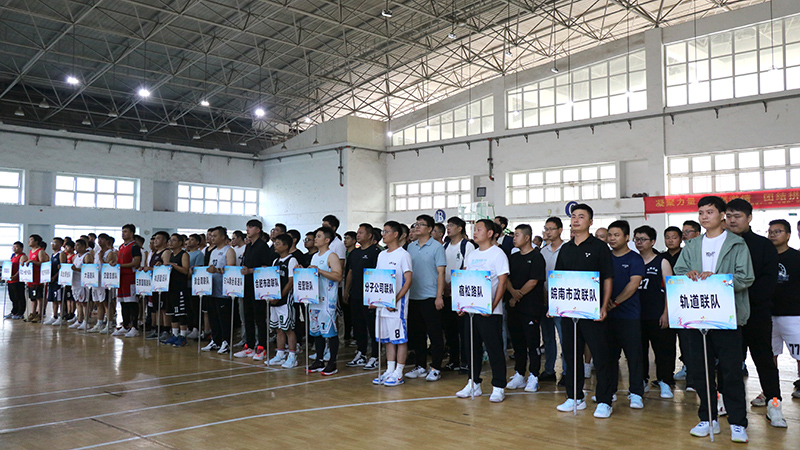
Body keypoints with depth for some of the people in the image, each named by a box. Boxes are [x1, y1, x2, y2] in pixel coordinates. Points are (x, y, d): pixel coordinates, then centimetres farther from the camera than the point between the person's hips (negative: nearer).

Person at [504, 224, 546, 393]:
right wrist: (512, 291, -12)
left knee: (532, 342, -1)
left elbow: (533, 281, -12)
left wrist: (518, 296, -10)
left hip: (531, 307, -6)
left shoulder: (536, 257, -6)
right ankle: (519, 375, 20)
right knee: (517, 341, 10)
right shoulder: (513, 257, 14)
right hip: (514, 308, 6)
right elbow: (506, 278, 7)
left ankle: (533, 377, 7)